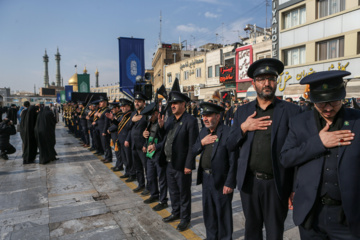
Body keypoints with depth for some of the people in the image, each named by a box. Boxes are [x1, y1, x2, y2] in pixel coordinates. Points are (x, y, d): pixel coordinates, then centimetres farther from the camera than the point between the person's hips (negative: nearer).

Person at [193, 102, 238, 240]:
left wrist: (230, 183, -18)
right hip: (206, 178, 7)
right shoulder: (203, 132, 7)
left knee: (223, 213, 9)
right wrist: (201, 142, -10)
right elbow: (194, 151, 9)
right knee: (208, 211, 21)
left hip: (221, 180, -7)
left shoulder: (228, 132, -16)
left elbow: (233, 160, -17)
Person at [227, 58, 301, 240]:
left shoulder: (291, 111, -5)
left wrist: (296, 187, -6)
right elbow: (230, 145, 6)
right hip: (249, 182, 3)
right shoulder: (242, 111, 6)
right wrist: (243, 128, -12)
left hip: (276, 184, -3)